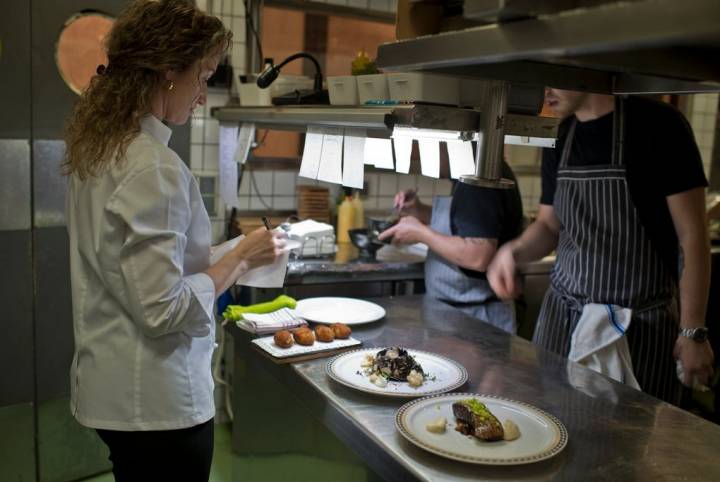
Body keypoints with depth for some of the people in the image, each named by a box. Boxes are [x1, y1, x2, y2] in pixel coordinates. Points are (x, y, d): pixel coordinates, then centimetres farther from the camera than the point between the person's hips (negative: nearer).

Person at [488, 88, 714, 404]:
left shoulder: (657, 125, -10)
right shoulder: (559, 139, 7)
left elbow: (692, 233, -9)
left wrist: (693, 331, -11)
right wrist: (513, 251, -8)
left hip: (640, 323, -4)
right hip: (563, 315, 5)